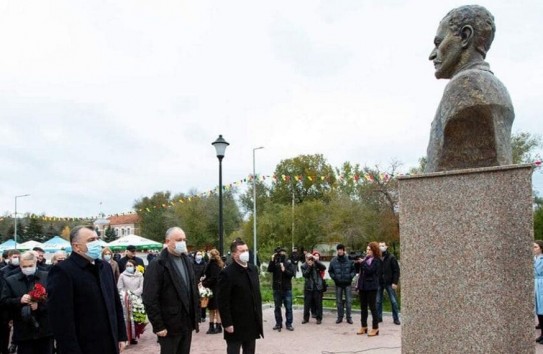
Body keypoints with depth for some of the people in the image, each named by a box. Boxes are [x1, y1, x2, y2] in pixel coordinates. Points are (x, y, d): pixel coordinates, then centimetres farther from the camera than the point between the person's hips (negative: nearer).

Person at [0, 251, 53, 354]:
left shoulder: (47, 277, 2)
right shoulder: (11, 280, 6)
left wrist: (40, 304, -17)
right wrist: (19, 300, -17)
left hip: (45, 329, 0)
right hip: (23, 331, 0)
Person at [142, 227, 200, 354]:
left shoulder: (187, 261, 12)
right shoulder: (157, 264, -11)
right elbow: (150, 299, -15)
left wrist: (196, 316, 11)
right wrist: (158, 325, -16)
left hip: (187, 323, 6)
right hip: (170, 325, -6)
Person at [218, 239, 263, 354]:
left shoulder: (253, 269, 8)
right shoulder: (227, 273, -15)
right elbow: (223, 302, -15)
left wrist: (259, 316, 13)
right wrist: (227, 324, -17)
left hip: (253, 323, 7)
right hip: (236, 325, -6)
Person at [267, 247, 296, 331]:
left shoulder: (288, 263, -2)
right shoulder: (274, 263, 1)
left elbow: (292, 273, -10)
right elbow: (269, 270, -16)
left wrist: (284, 270, -23)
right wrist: (272, 260, -24)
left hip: (287, 288, -1)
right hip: (277, 288, 2)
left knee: (288, 307, 3)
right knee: (277, 307, 10)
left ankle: (288, 324, 12)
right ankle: (278, 323, 20)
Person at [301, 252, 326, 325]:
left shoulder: (316, 264, 2)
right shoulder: (303, 266, 3)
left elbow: (324, 267, -13)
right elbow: (305, 274, -11)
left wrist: (316, 260, -20)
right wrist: (309, 266, -18)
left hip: (318, 286, 0)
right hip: (308, 287, 1)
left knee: (318, 303, 4)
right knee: (307, 303, 6)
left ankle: (319, 318, 13)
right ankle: (306, 318, 18)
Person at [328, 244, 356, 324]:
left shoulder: (349, 260, -7)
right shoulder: (333, 260, -3)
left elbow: (354, 269, 1)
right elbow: (330, 271, 8)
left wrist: (351, 276, -10)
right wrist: (334, 277, -4)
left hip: (347, 283, -1)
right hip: (338, 284, 2)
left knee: (348, 301, 2)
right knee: (339, 301, 9)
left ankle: (348, 317, 11)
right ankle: (340, 317, 19)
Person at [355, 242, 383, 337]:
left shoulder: (377, 261, -6)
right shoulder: (365, 259, 15)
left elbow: (369, 270, -21)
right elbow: (360, 271, 20)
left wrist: (362, 262, -17)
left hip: (371, 287, -7)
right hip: (362, 286, 7)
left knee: (372, 307, -4)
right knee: (363, 307, 11)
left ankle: (375, 328, 2)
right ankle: (364, 327, 20)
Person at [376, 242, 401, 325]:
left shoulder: (391, 257, -3)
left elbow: (396, 270, -5)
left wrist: (395, 282, -11)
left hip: (389, 283, -3)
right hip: (379, 283, 3)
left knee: (393, 301, 1)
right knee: (378, 301, 7)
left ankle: (396, 318, 9)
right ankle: (378, 317, 17)